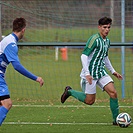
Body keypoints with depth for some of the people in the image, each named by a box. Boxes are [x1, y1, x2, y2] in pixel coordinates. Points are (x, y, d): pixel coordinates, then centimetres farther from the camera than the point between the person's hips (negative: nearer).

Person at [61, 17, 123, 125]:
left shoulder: (107, 41, 10)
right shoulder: (95, 39, -17)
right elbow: (84, 55, -20)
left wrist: (113, 71, 24)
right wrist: (87, 73, -26)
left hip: (101, 72, 7)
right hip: (90, 74, -7)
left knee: (113, 92, -9)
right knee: (90, 101, -3)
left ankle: (116, 119, -2)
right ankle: (70, 92, 20)